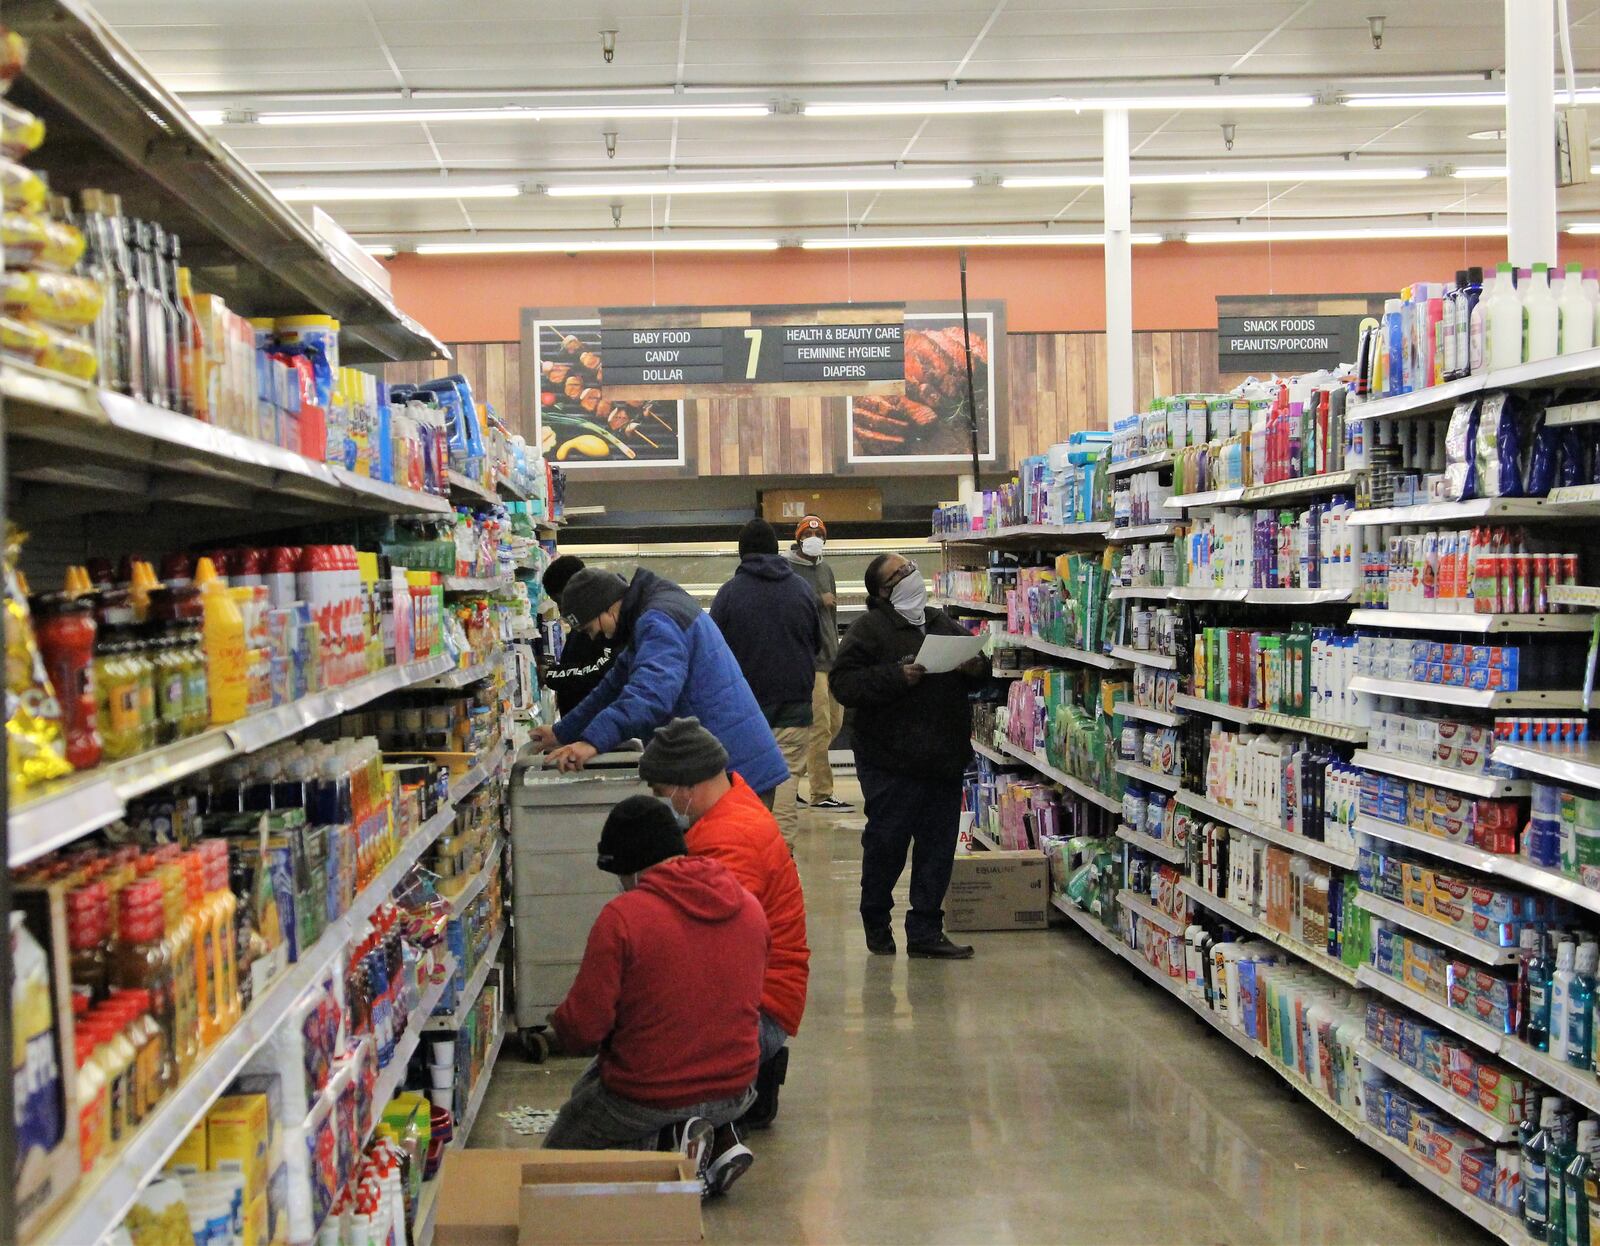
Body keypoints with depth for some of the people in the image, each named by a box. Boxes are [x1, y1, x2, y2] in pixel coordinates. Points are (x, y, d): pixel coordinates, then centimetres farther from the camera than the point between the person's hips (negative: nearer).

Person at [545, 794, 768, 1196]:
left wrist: (560, 1025, 6)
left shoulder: (621, 917, -19)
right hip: (734, 1093, 6)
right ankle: (720, 1140, 8)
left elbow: (583, 1026, -17)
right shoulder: (749, 907, 0)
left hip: (646, 1098, -6)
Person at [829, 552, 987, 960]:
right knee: (886, 846, 3)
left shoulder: (943, 624, 14)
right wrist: (897, 677, -23)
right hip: (892, 762, -6)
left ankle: (926, 932, 17)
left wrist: (976, 669, 1)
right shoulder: (870, 629, -7)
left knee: (938, 848, 8)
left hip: (944, 759, 6)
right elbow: (843, 682, -15)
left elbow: (974, 665, 25)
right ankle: (876, 923, 25)